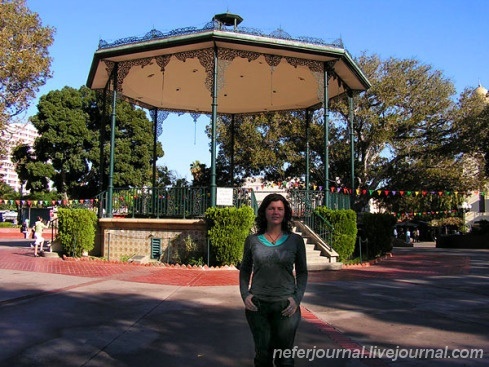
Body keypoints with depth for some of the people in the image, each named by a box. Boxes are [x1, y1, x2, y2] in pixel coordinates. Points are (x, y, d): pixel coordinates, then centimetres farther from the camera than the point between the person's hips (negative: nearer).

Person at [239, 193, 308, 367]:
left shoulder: (296, 240, 0)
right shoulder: (252, 240, 2)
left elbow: (302, 272, 5)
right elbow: (245, 270, 10)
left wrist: (297, 298, -8)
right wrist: (245, 294, -4)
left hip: (286, 306, -1)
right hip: (257, 305, 1)